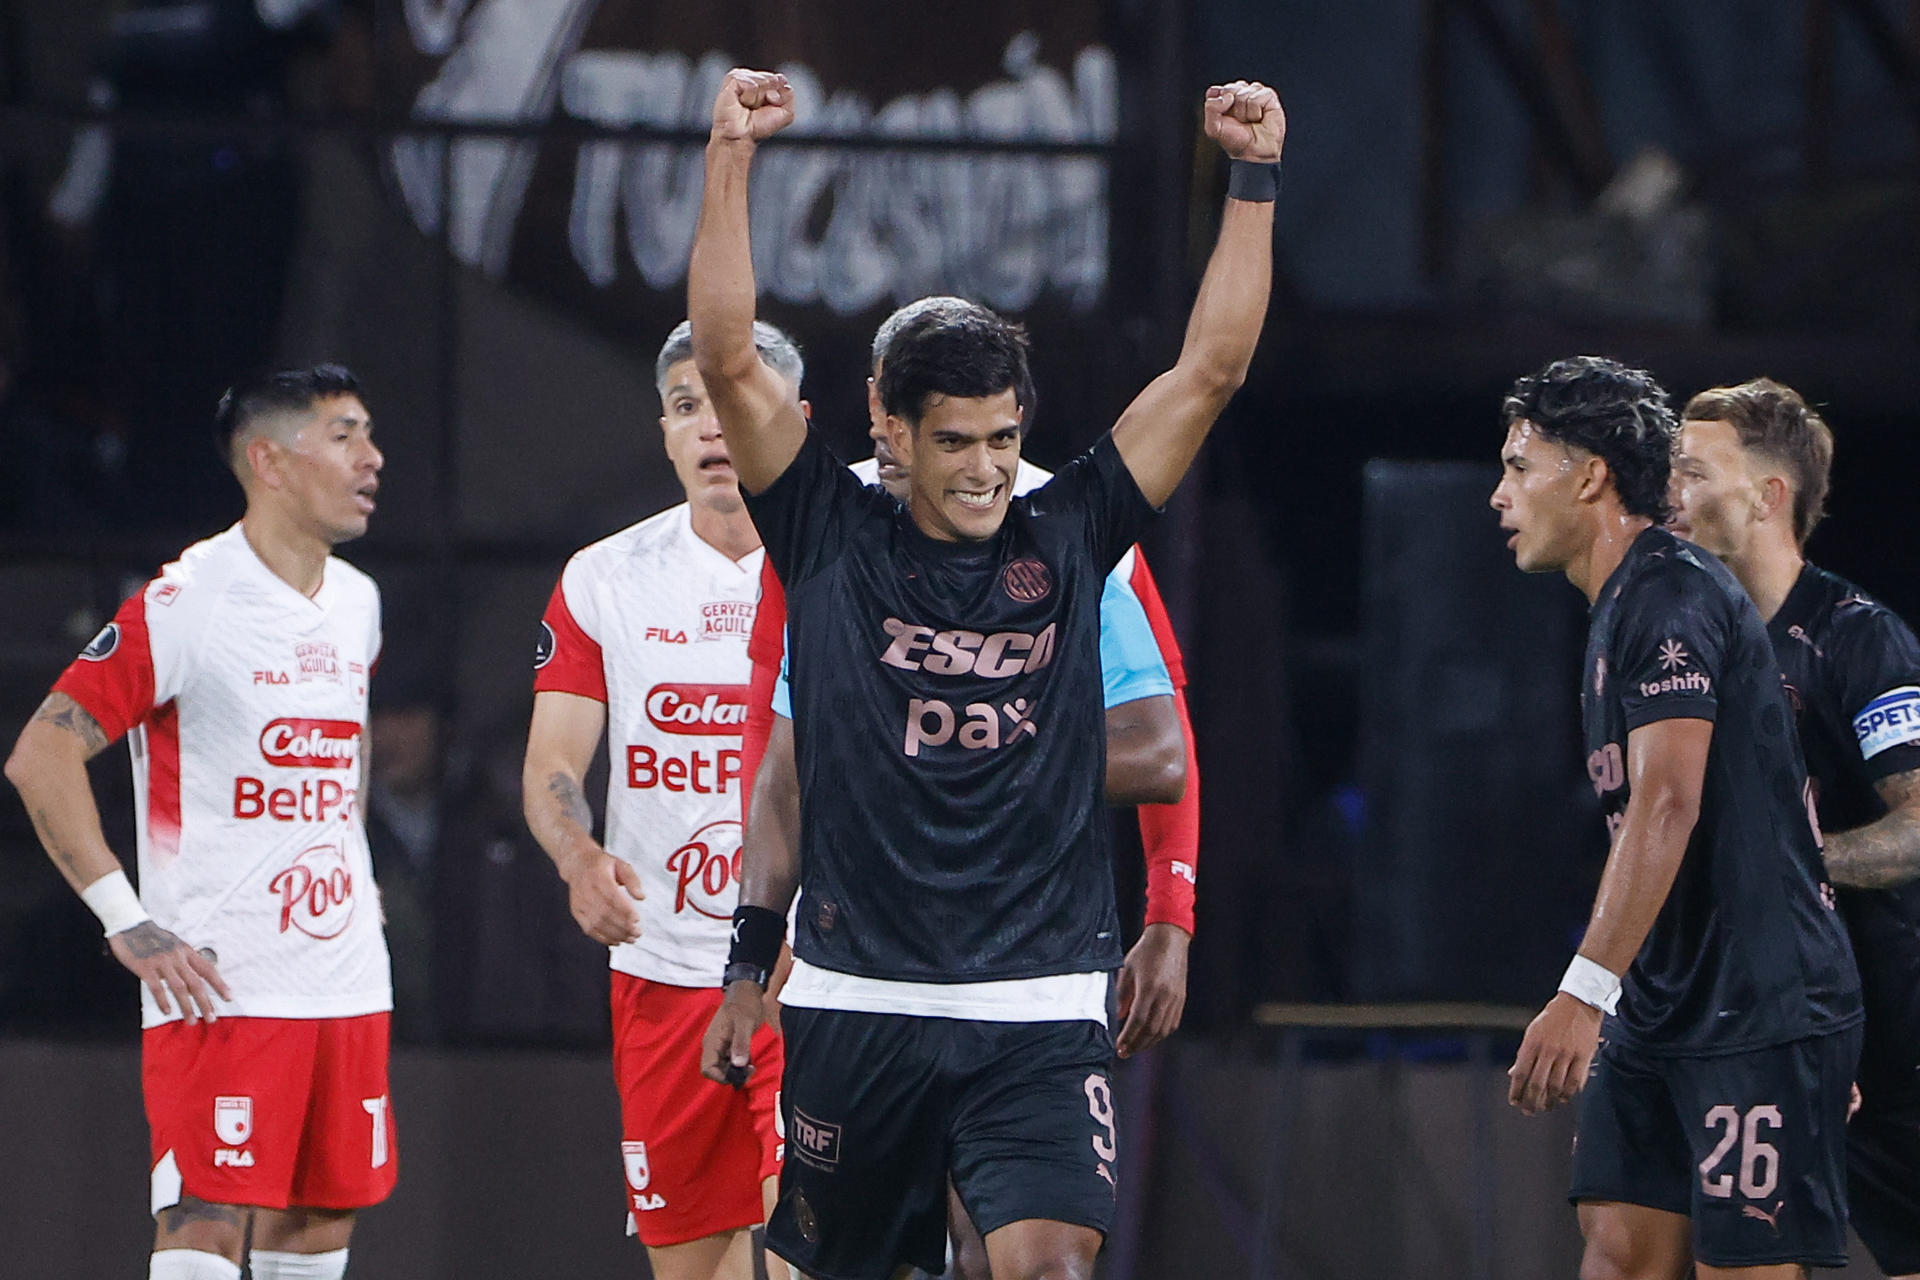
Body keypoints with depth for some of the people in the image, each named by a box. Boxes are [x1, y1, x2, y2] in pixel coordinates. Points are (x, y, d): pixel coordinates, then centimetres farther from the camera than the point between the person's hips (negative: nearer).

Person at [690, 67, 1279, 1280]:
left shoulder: (1069, 540, 6)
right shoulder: (833, 538, 3)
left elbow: (1212, 371, 4)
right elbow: (730, 360, -5)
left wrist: (1255, 180, -2)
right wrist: (732, 156, -12)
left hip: (1037, 1011, 0)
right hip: (858, 1001, 0)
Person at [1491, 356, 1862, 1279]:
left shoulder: (1672, 594, -14)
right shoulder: (1619, 612, 18)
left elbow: (1669, 806, -25)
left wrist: (1583, 994, -30)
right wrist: (1592, 1006, 22)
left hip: (1760, 1016, -10)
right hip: (1659, 1017, 10)